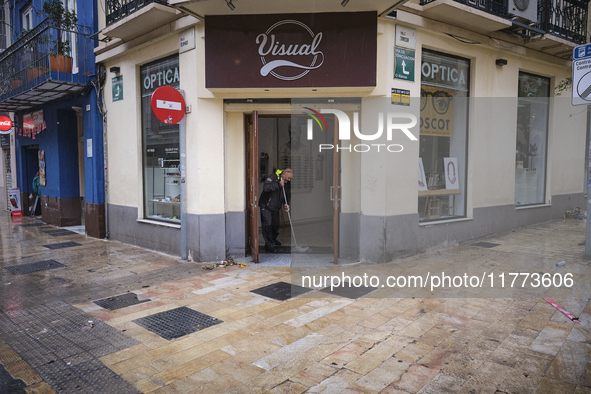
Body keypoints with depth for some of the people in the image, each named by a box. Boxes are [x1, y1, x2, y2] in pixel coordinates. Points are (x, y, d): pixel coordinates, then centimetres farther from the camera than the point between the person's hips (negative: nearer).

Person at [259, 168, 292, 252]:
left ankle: (273, 239, 38)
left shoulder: (287, 182, 0)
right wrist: (278, 184, -36)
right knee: (267, 225, -10)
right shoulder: (272, 177, -21)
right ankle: (269, 245, -5)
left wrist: (286, 204, -6)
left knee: (276, 224, 16)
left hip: (275, 207, 7)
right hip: (266, 206, -7)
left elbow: (288, 194, 11)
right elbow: (265, 187, -36)